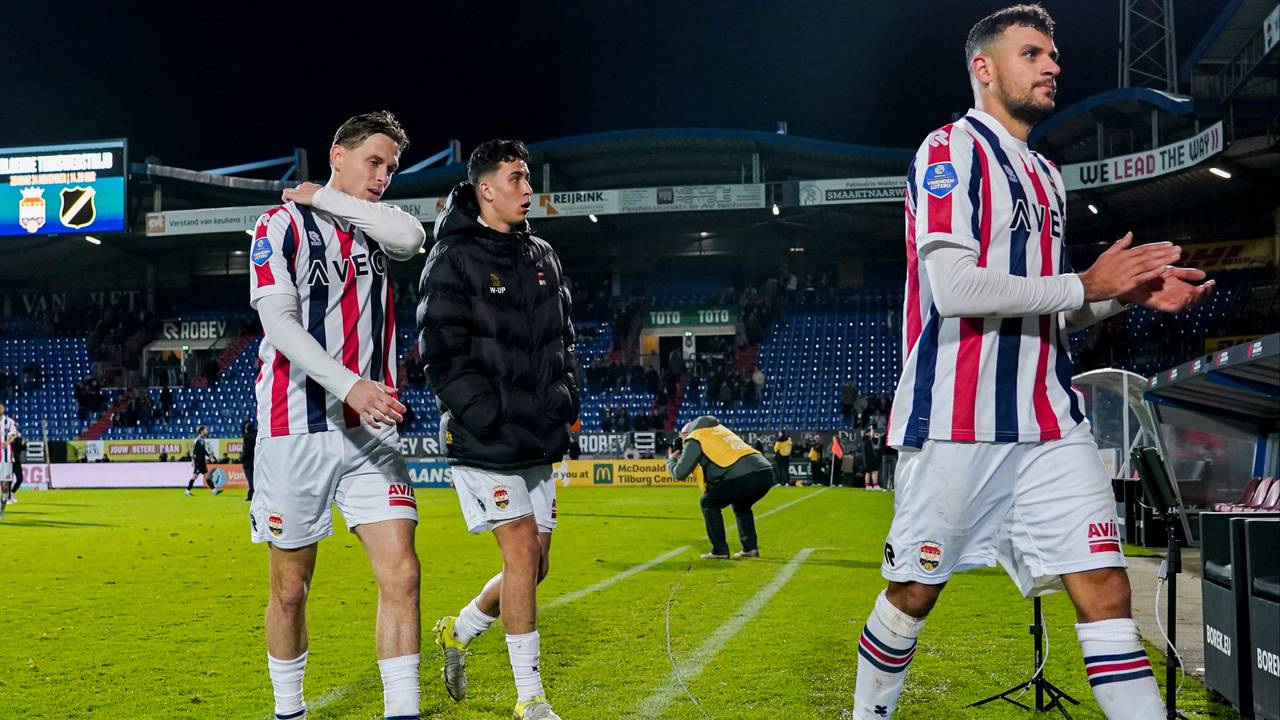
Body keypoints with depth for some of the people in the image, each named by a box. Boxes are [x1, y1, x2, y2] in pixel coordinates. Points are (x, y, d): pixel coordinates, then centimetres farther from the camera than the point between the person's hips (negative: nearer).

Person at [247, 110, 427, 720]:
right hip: (298, 430, -3)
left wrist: (325, 198, -5)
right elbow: (278, 322, -12)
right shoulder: (283, 225, 0)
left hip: (371, 431, 4)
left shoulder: (375, 231, 13)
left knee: (401, 574, -7)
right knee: (290, 588, 7)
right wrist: (350, 385, -25)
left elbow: (413, 237, -11)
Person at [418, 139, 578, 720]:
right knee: (521, 555, -8)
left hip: (540, 440, 7)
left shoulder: (542, 256, 14)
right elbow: (442, 355, -14)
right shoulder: (454, 260, -8)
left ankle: (458, 632, 37)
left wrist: (566, 401, 8)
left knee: (535, 566, 11)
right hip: (484, 441, -7)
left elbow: (563, 337, 21)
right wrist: (491, 419, -19)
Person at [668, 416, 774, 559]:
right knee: (740, 506, 34)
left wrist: (671, 461, 29)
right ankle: (750, 548, 26)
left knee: (709, 503, 13)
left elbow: (680, 473, 8)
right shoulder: (719, 429, 32)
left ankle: (720, 550, 9)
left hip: (743, 477, -7)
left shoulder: (694, 439, 10)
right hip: (766, 473, 7)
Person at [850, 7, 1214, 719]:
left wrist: (1130, 293, 7)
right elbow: (956, 289, -18)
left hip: (1051, 421, 7)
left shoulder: (1046, 177, 20)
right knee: (915, 593, 5)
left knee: (1106, 589, -3)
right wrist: (1087, 283, -11)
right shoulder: (951, 149, -5)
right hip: (958, 420, -6)